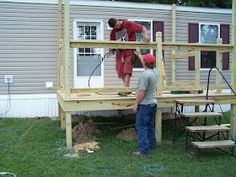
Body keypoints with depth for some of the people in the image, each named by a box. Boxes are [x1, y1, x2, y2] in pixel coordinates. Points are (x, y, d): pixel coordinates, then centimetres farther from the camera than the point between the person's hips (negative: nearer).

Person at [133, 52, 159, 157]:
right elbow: (145, 62, 25)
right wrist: (138, 54, 37)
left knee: (141, 127, -5)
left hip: (144, 104, -9)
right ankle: (152, 144, 30)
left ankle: (143, 150, -5)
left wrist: (136, 104, -15)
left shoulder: (145, 74, -21)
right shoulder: (154, 71, 6)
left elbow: (142, 91, -23)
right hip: (153, 103, 9)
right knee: (150, 126, 19)